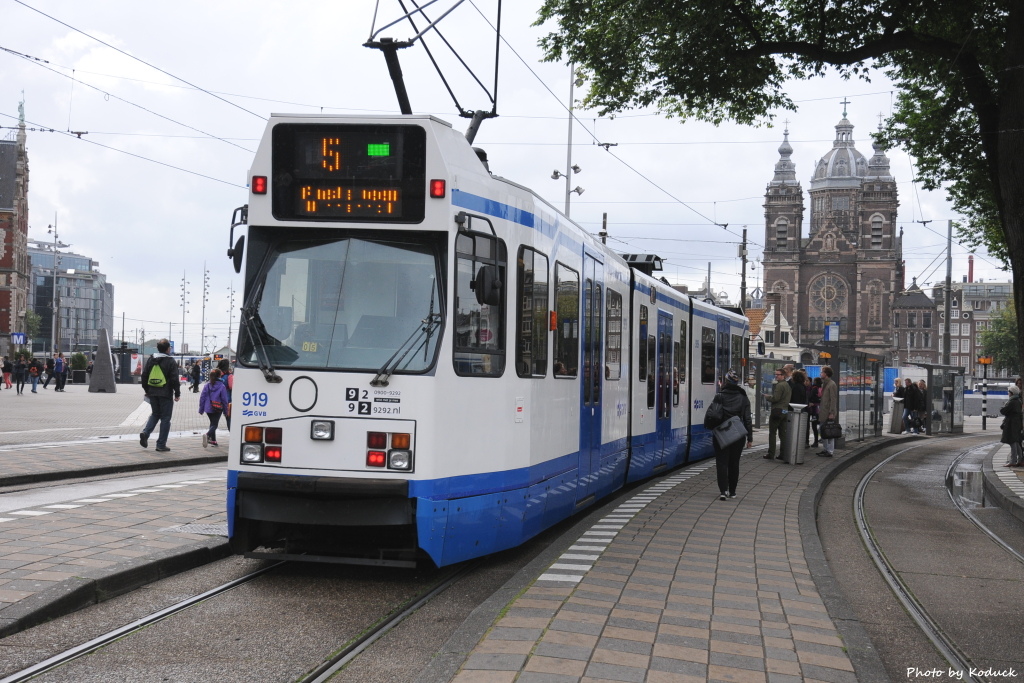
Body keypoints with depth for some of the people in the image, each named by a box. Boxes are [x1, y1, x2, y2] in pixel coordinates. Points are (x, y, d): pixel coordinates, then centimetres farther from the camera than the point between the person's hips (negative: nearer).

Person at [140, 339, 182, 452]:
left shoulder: (151, 360, 7)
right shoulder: (171, 362, -9)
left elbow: (144, 376, 10)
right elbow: (174, 379, -11)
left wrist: (147, 390, 20)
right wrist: (177, 394, -2)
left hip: (153, 393, 5)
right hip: (165, 394, -5)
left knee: (155, 414, 22)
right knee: (165, 418, 4)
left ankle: (145, 432, -4)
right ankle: (161, 445, 4)